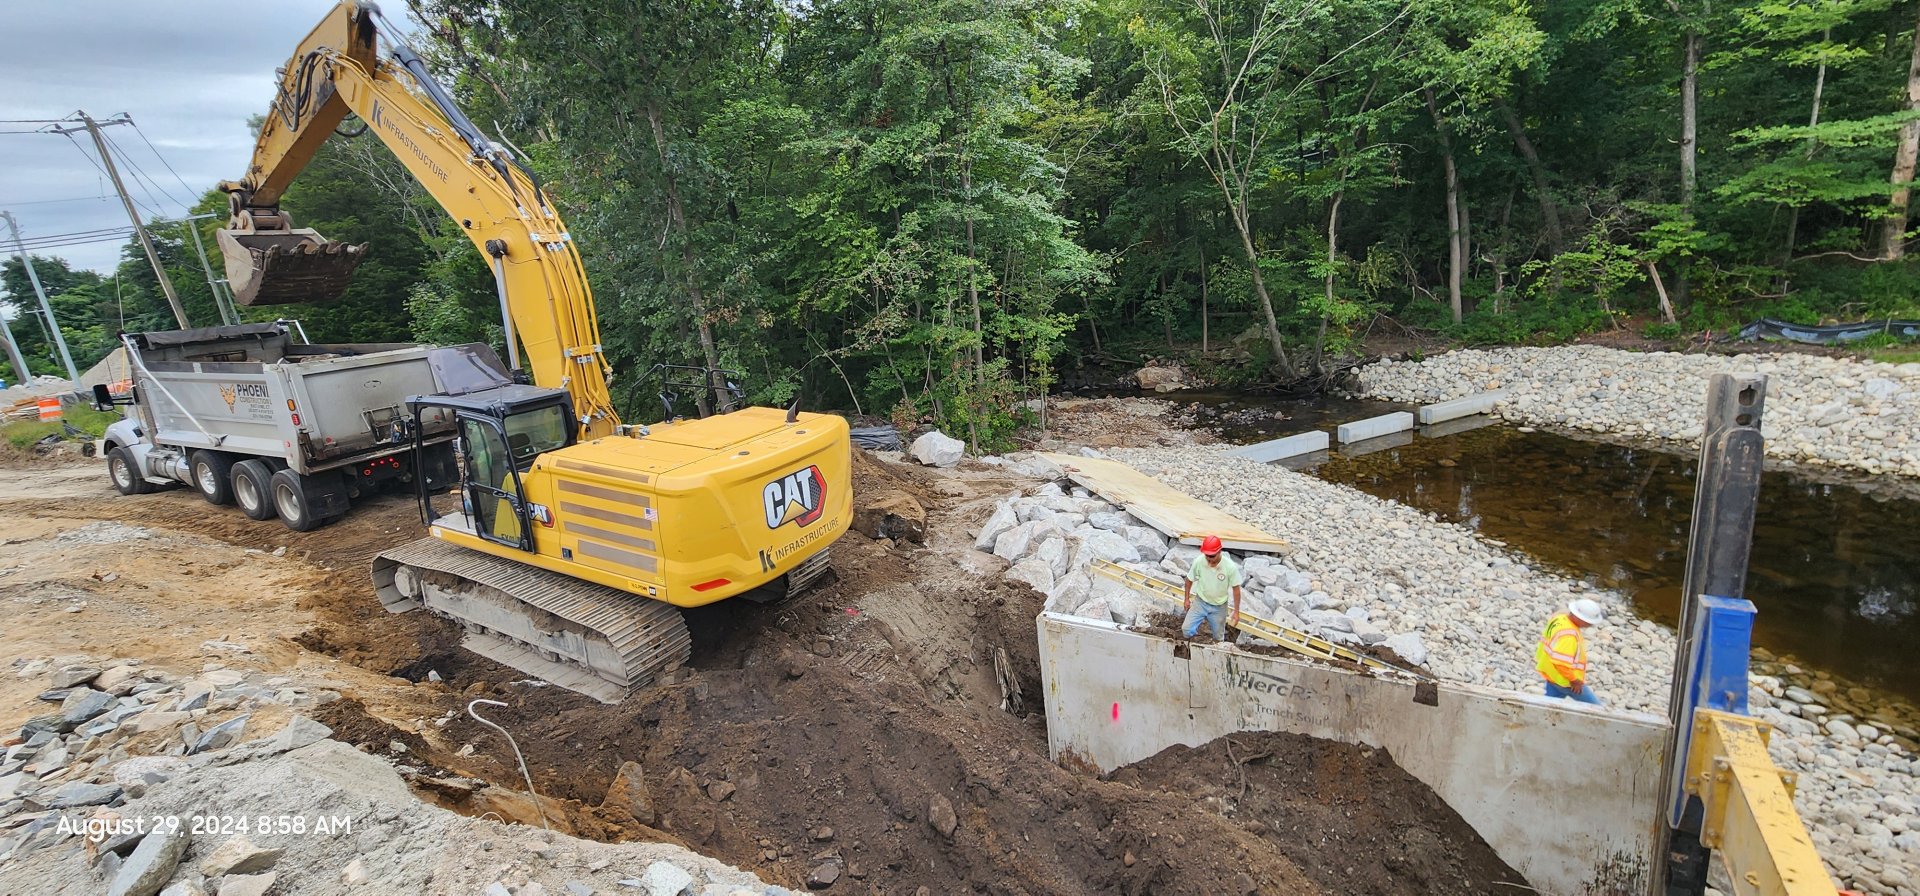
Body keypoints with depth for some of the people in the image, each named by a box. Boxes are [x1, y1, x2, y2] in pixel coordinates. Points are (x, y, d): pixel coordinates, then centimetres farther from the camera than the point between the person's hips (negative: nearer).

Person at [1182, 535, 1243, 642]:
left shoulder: (1230, 567, -26)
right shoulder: (1198, 561, -23)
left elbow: (1235, 588, -11)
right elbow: (1189, 580, -4)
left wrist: (1236, 612, -7)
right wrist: (1187, 599, 6)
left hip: (1219, 607, -1)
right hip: (1200, 602, 1)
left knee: (1218, 639, 10)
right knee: (1186, 630, -7)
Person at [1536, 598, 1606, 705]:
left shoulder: (1560, 618, -3)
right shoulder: (1569, 635, -32)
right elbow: (1561, 662, -35)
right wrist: (1574, 680, -21)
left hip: (1553, 674, 9)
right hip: (1565, 679, -9)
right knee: (1594, 707, 10)